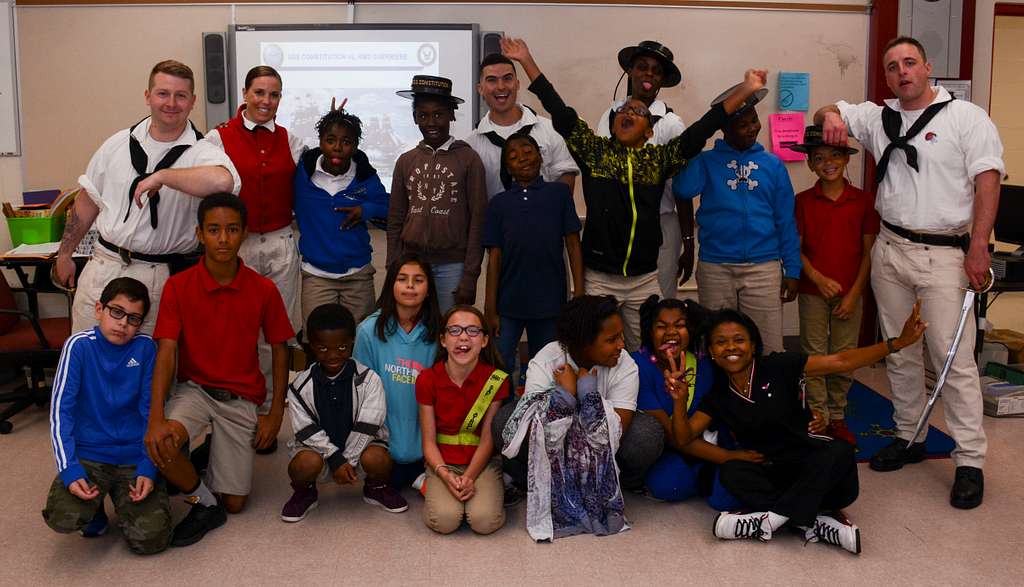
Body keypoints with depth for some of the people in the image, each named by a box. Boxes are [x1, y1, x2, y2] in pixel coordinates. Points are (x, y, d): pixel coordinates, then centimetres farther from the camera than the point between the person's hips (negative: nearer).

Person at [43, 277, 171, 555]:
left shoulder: (145, 348, -2)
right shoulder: (79, 345, -7)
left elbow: (151, 412, 0)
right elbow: (60, 411, -9)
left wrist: (148, 469, -11)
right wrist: (69, 470, -20)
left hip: (135, 457, 1)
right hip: (87, 454, -1)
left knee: (150, 540, -16)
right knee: (64, 518, -29)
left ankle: (123, 498, 17)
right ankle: (94, 505, 9)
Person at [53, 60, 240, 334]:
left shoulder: (201, 153, -10)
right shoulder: (118, 143, 6)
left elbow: (223, 181, -36)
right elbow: (88, 201, 16)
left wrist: (161, 176, -27)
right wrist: (65, 254, 19)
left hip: (159, 277, -4)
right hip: (102, 267, 4)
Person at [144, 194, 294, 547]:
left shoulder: (264, 290, -7)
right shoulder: (178, 287, -9)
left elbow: (279, 351, 2)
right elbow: (165, 352, -16)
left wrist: (275, 415, -2)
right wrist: (156, 418, -29)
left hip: (241, 398, 1)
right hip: (193, 388, 0)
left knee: (234, 502, -2)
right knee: (160, 443, -33)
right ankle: (205, 504, -3)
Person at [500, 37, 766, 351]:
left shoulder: (659, 158, 5)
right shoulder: (594, 150, 3)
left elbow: (702, 128, 0)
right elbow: (559, 112, -1)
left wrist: (745, 90, -6)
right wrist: (527, 62, -5)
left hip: (645, 280, 1)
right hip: (598, 277, -1)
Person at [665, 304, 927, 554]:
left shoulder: (779, 367, -5)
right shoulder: (718, 396, 4)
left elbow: (841, 362, -11)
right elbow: (685, 436, -4)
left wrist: (897, 343, -20)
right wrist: (680, 400, -22)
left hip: (813, 465, -1)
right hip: (771, 474, 2)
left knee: (841, 450, -33)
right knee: (731, 472, -27)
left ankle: (768, 518, -29)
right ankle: (813, 522, -29)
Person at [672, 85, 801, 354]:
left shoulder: (773, 164, 8)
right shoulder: (706, 160, 4)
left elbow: (786, 220, 8)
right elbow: (683, 190, -16)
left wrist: (792, 270, 3)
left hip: (764, 268, 1)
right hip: (715, 268, 0)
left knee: (769, 350, 2)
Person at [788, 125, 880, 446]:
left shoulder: (863, 200, 1)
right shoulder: (803, 201, 0)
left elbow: (868, 251, 1)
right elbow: (796, 248, 0)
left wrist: (854, 294, -6)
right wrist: (818, 279, -14)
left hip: (849, 293, 1)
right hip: (813, 291, -1)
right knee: (815, 356, 3)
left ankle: (837, 417, 19)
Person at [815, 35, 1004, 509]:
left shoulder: (967, 118, -3)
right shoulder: (879, 118, 11)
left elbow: (987, 182, -8)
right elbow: (829, 113, 17)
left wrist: (978, 248, -15)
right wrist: (830, 115, -10)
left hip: (944, 254, -5)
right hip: (890, 250, 5)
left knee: (954, 358, -6)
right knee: (899, 353, 13)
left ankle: (970, 461, 2)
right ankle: (908, 438, 27)